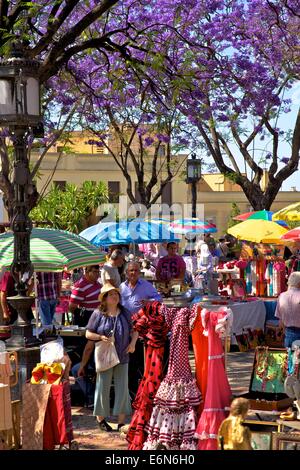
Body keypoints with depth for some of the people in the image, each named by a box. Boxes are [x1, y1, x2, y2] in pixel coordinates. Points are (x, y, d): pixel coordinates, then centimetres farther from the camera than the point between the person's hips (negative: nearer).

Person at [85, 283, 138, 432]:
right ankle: (101, 419, 18)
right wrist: (101, 337, -18)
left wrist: (133, 342, -3)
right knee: (103, 387, 3)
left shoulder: (125, 313, 7)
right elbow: (88, 333, -1)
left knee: (122, 388, 4)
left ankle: (121, 422, 11)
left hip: (122, 357, 3)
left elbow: (134, 330, 15)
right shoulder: (98, 314, -4)